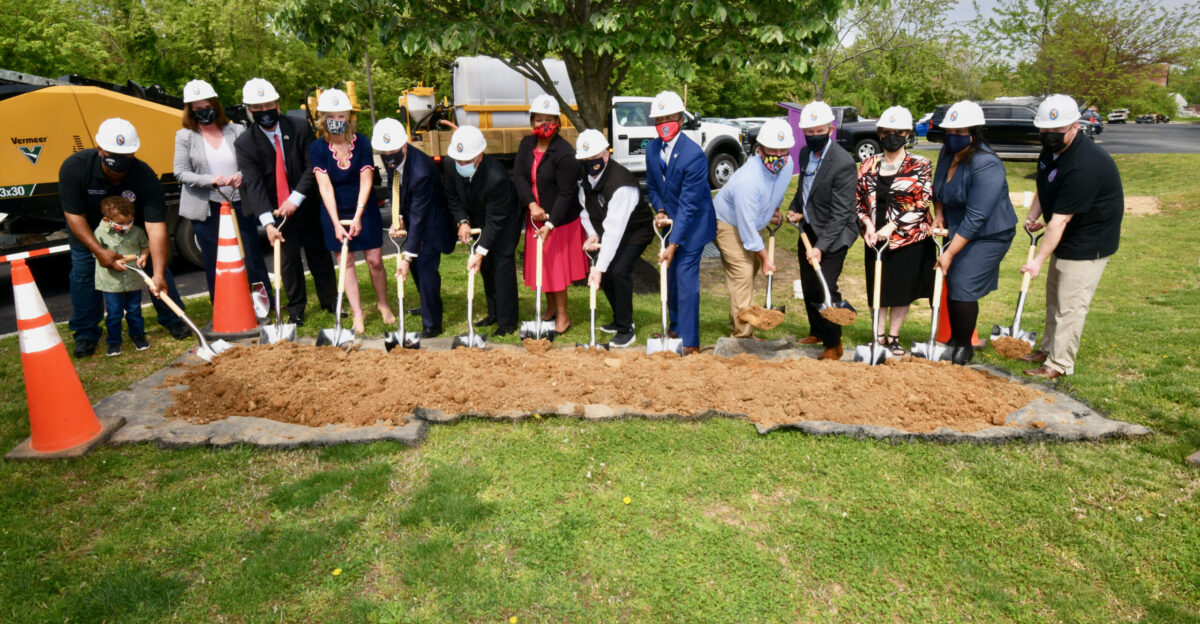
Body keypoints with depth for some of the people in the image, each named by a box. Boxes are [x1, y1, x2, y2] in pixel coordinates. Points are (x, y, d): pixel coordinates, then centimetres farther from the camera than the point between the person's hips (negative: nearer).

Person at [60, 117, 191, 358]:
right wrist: (100, 252, -30)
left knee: (157, 265, -5)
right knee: (83, 273, -1)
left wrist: (158, 274, -45)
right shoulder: (74, 167, -31)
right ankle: (86, 334, 14)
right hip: (88, 232, 1)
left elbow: (156, 227, -39)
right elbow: (74, 216, -23)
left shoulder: (146, 177, -34)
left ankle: (173, 320, 14)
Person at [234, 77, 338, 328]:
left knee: (319, 255, 11)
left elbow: (313, 167, -10)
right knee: (288, 261, 6)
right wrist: (267, 222, -28)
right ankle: (296, 310, 20)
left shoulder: (300, 129, -5)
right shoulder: (245, 143, -6)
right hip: (276, 211, 0)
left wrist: (295, 199, -21)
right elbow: (253, 184, -16)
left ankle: (329, 300, 28)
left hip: (308, 206, 0)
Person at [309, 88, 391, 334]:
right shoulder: (317, 148, -10)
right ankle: (357, 314, 12)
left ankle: (383, 304, 24)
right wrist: (336, 223, -23)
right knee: (345, 262, 4)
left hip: (365, 210, 0)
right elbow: (325, 187, -16)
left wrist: (358, 217, -22)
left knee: (375, 260, 2)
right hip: (335, 212, 1)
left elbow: (366, 182, -14)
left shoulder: (362, 143, -11)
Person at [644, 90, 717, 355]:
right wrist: (659, 210, -8)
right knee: (670, 276, 14)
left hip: (692, 224, -7)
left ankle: (690, 343, -1)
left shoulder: (694, 155, -24)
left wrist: (673, 244, -27)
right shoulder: (652, 149, -1)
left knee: (686, 279, -9)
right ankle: (676, 328, 32)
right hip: (672, 221, 7)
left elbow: (688, 205, -25)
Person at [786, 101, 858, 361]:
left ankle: (833, 344, 9)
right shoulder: (805, 153, 2)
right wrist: (794, 209, 2)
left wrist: (821, 246, -27)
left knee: (825, 288, -9)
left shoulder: (843, 163, -22)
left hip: (833, 235, -7)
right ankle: (817, 332, 36)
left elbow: (841, 213, -23)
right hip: (808, 230, 7)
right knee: (809, 287, 15)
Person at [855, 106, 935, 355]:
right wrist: (867, 224, -10)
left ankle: (893, 337, 22)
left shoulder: (920, 166, -4)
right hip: (875, 239, 3)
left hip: (910, 239, -2)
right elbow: (858, 199, 7)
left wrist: (893, 227, -17)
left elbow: (921, 204, -10)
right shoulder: (868, 165, 5)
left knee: (902, 290, 7)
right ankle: (879, 336, 25)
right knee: (878, 288, 11)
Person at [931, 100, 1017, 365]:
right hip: (958, 231, 8)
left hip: (988, 236, -8)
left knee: (963, 289, -10)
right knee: (949, 285, 10)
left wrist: (950, 253, -28)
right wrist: (939, 214, 1)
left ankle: (964, 347, 9)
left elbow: (975, 218, -29)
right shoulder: (947, 153, -1)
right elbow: (939, 189, 18)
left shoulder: (987, 166, -27)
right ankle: (954, 339, 28)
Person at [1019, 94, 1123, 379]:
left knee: (1070, 304, -4)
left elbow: (1060, 220, -31)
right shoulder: (1051, 149, -2)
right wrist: (1033, 215, 0)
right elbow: (1044, 188, 16)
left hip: (1088, 243, -10)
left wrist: (1039, 260, -29)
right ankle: (1048, 348, 34)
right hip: (1066, 239, 10)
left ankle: (1059, 364, 7)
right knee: (1054, 296, 19)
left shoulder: (1084, 166, -31)